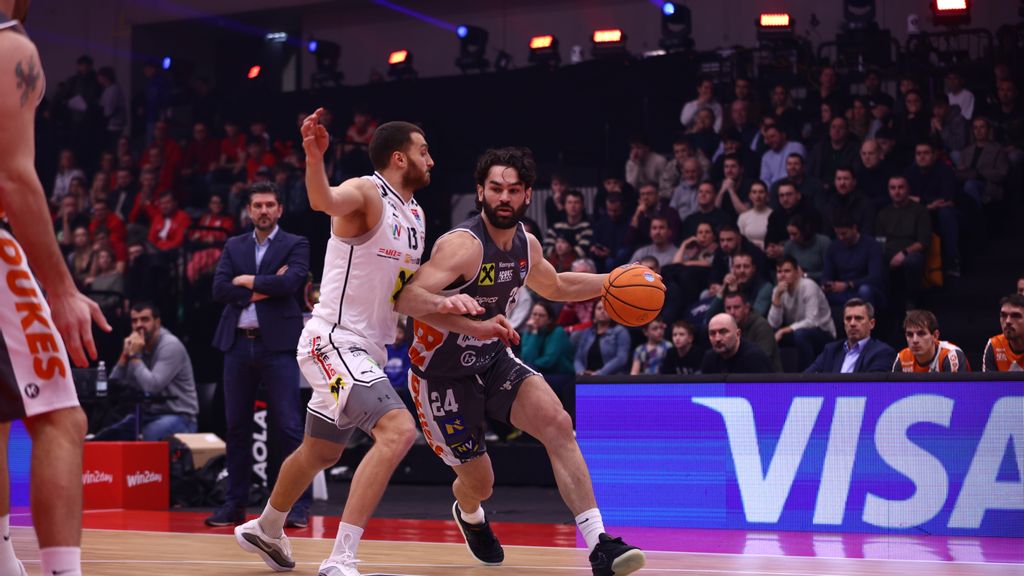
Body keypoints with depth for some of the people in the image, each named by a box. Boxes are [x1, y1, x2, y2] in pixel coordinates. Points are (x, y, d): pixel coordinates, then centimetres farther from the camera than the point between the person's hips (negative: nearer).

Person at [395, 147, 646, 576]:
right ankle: (469, 516, 45)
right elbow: (408, 298, -40)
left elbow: (555, 286, 21)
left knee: (558, 423, -19)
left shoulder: (525, 245, -2)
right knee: (479, 482, 3)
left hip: (493, 361, 6)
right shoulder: (463, 245, -26)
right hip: (442, 374, -6)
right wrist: (475, 326, -52)